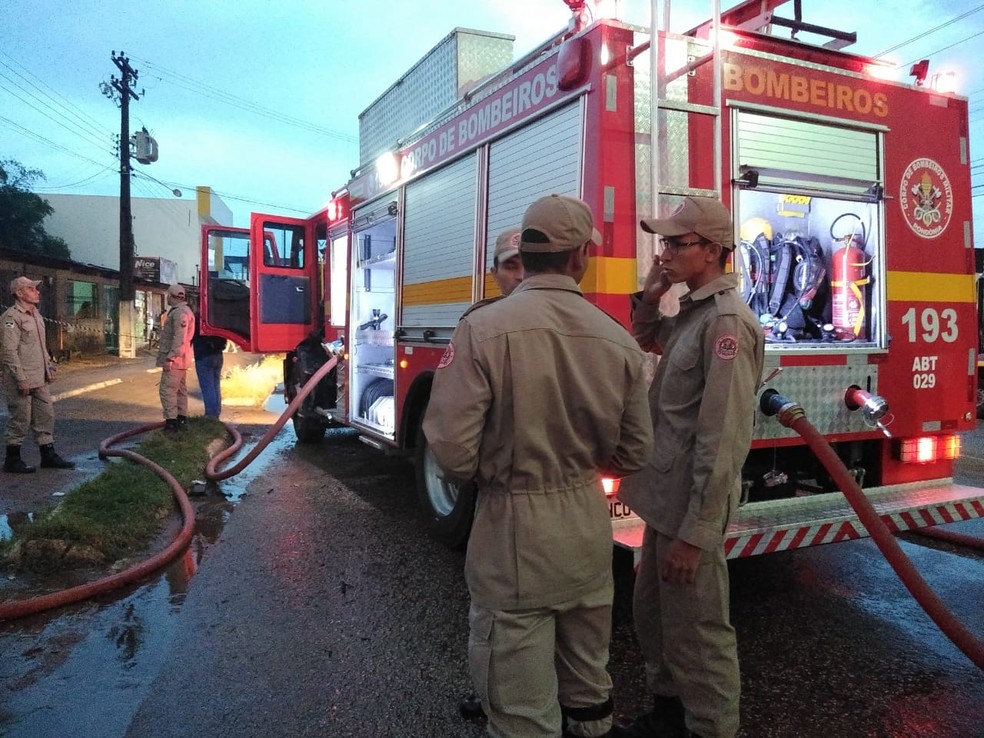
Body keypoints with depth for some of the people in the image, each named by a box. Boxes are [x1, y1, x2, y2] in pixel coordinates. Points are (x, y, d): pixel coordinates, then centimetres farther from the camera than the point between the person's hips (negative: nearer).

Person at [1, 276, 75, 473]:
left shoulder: (36, 315, 15)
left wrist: (49, 367, 17)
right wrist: (21, 379, -21)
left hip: (40, 379, 9)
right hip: (21, 380, -9)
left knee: (45, 416, 12)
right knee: (20, 420, 0)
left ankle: (48, 456, 20)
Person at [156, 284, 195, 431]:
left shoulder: (179, 313, -17)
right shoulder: (184, 311, 17)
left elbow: (179, 338, -24)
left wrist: (170, 358, -24)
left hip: (174, 359, -11)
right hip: (181, 359, 11)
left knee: (167, 390, -9)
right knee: (180, 389, 14)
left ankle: (171, 421, -10)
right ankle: (182, 418, 19)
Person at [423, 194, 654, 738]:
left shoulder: (483, 328, -17)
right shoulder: (618, 339, -5)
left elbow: (453, 452, -19)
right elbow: (633, 454, 4)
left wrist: (492, 475, 3)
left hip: (514, 528, -4)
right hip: (588, 525, 5)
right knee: (589, 683, 27)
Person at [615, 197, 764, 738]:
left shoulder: (726, 320, -20)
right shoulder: (691, 312, 9)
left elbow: (722, 440, -24)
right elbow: (645, 339, 31)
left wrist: (693, 533, -23)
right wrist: (649, 295, 10)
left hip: (691, 510, -10)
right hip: (665, 498, 10)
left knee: (696, 634, 5)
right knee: (652, 614, 23)